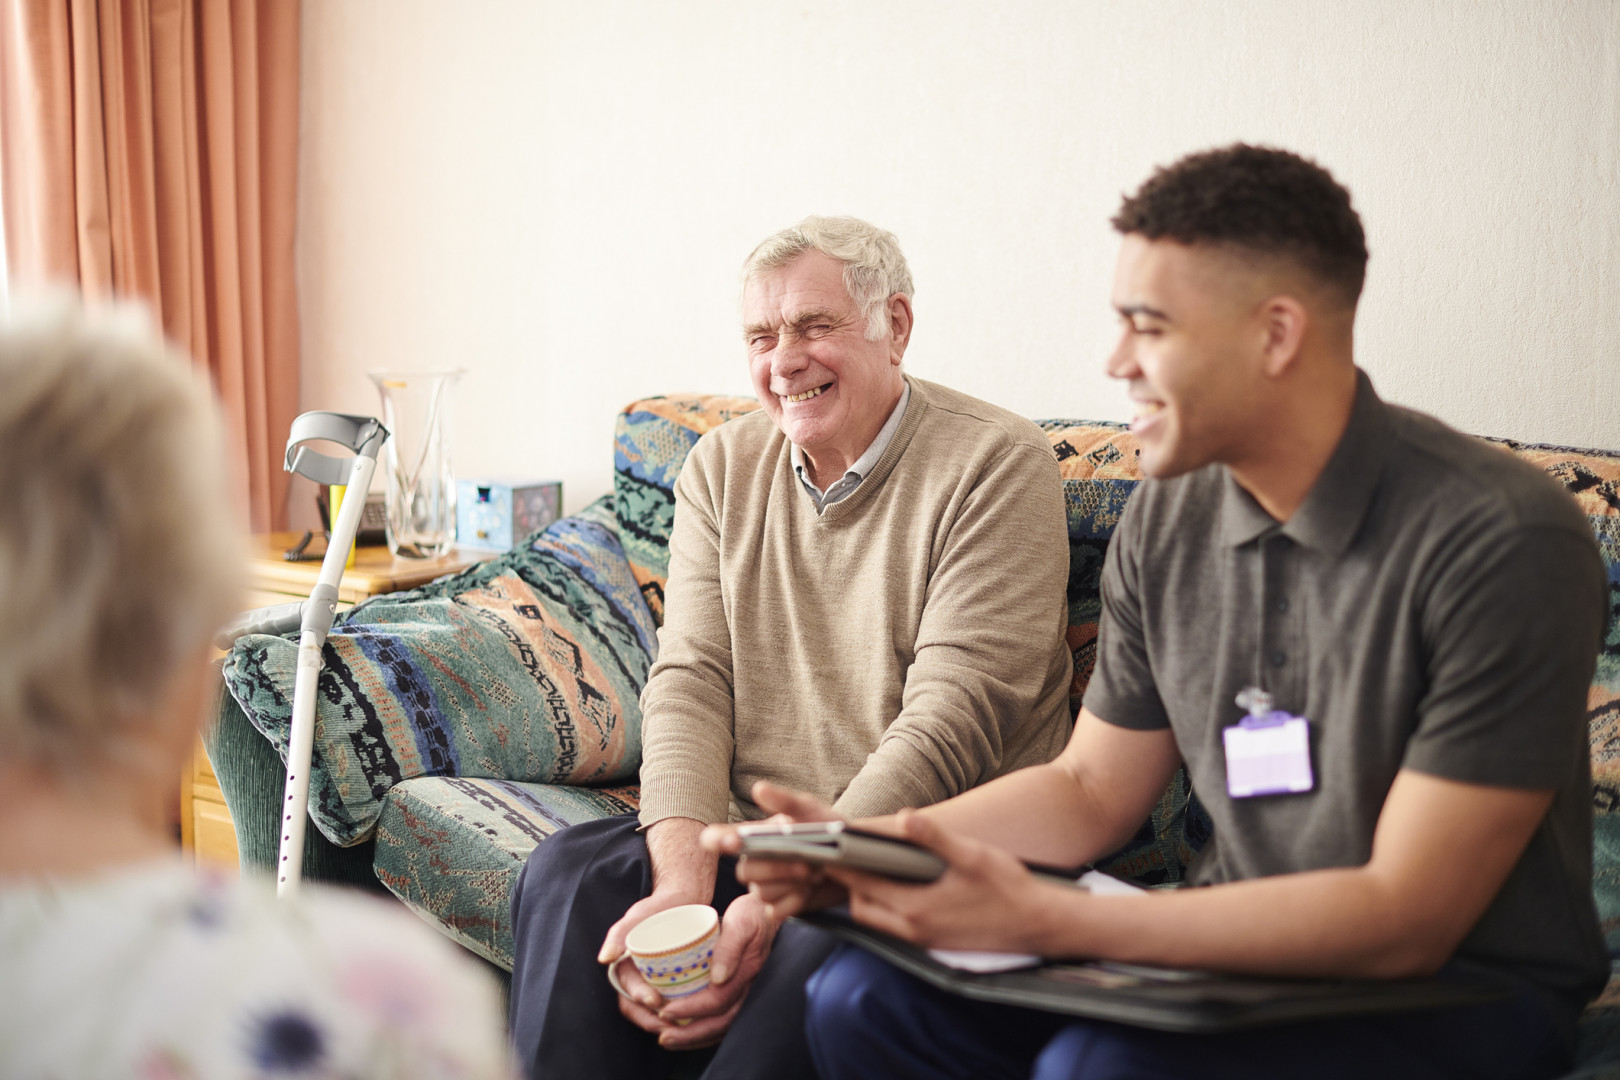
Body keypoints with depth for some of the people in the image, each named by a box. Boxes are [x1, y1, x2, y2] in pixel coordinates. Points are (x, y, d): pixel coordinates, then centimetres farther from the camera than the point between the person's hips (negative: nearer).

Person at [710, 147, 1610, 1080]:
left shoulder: (1502, 542, -21)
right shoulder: (1169, 516, 1)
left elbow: (1405, 920, -23)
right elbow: (1090, 794, 10)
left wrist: (1043, 920, -28)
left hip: (1463, 992, -5)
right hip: (1245, 950, 6)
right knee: (862, 995, -12)